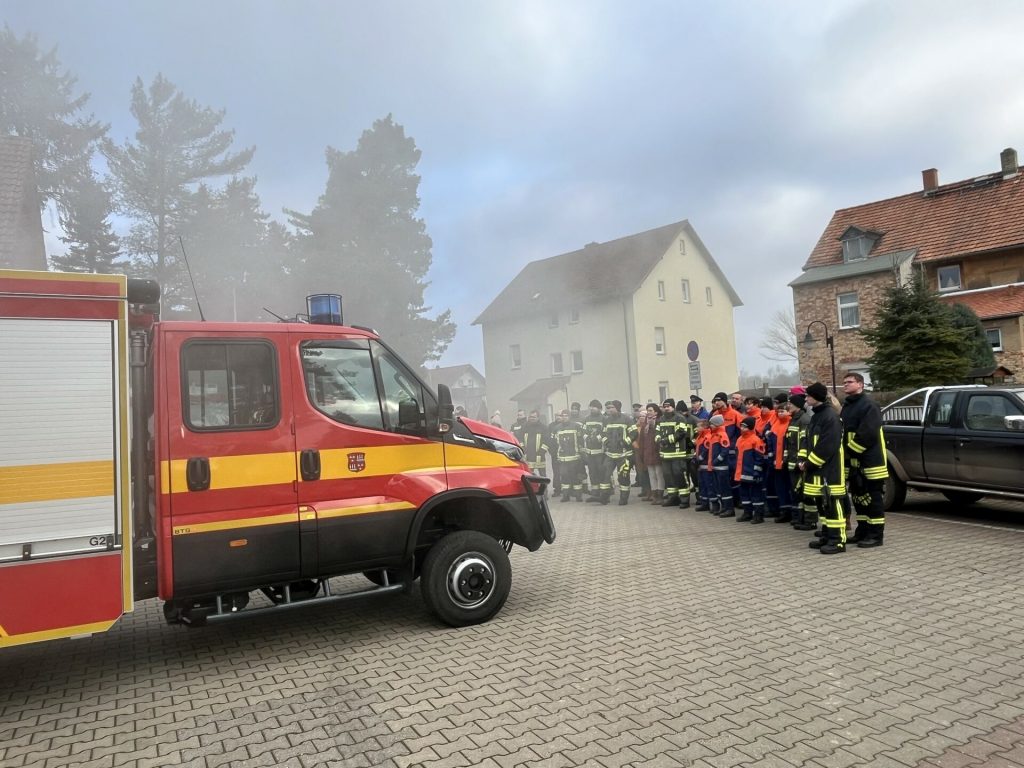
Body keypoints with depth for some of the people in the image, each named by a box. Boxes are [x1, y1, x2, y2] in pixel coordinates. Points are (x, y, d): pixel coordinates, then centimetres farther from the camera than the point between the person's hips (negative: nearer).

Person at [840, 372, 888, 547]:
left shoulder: (869, 406, -12)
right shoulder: (846, 406, 17)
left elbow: (867, 434, -21)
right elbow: (842, 431, 17)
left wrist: (850, 450, -17)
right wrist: (846, 452, 3)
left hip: (870, 461, -9)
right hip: (854, 461, 9)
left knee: (873, 498, -3)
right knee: (858, 497, 14)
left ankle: (876, 535, 2)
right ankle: (862, 532, 23)